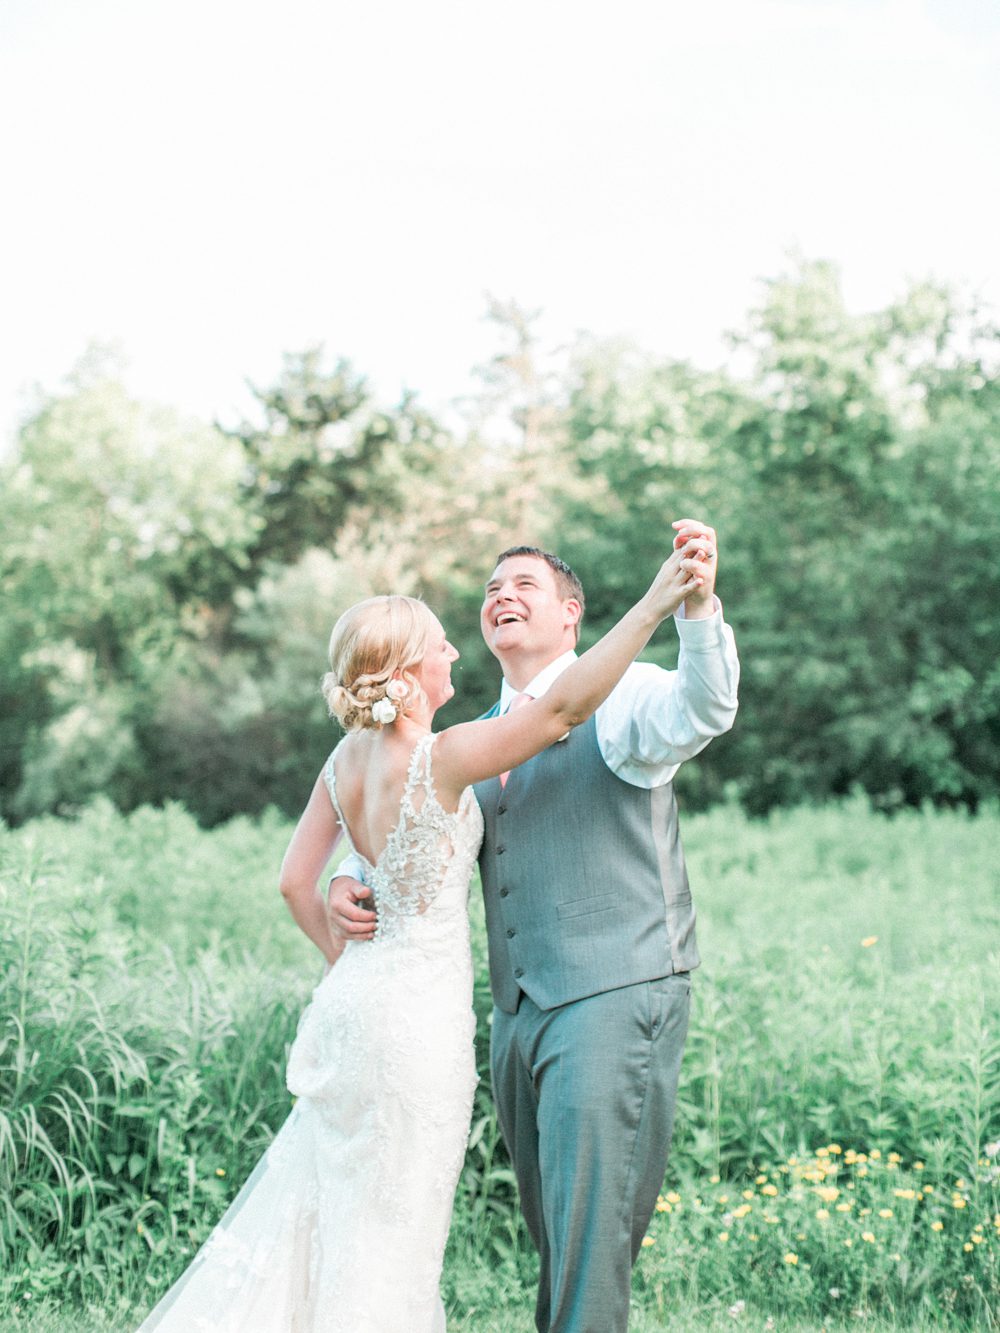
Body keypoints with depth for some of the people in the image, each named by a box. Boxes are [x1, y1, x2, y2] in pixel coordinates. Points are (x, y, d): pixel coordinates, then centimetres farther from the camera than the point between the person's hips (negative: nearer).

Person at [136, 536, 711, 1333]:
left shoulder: (348, 758, 4)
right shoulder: (436, 761, -19)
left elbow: (296, 881, 8)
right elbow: (563, 708, -23)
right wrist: (654, 607, -24)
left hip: (354, 993, 8)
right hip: (418, 1010, -8)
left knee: (315, 1203, 19)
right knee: (389, 1230, 5)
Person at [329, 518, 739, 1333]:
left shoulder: (617, 698, -5)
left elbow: (700, 713, -27)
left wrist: (699, 606, -46)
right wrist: (348, 886, 1)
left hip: (614, 999, -8)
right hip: (519, 1013, 8)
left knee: (590, 1228, -8)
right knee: (551, 1227, 19)